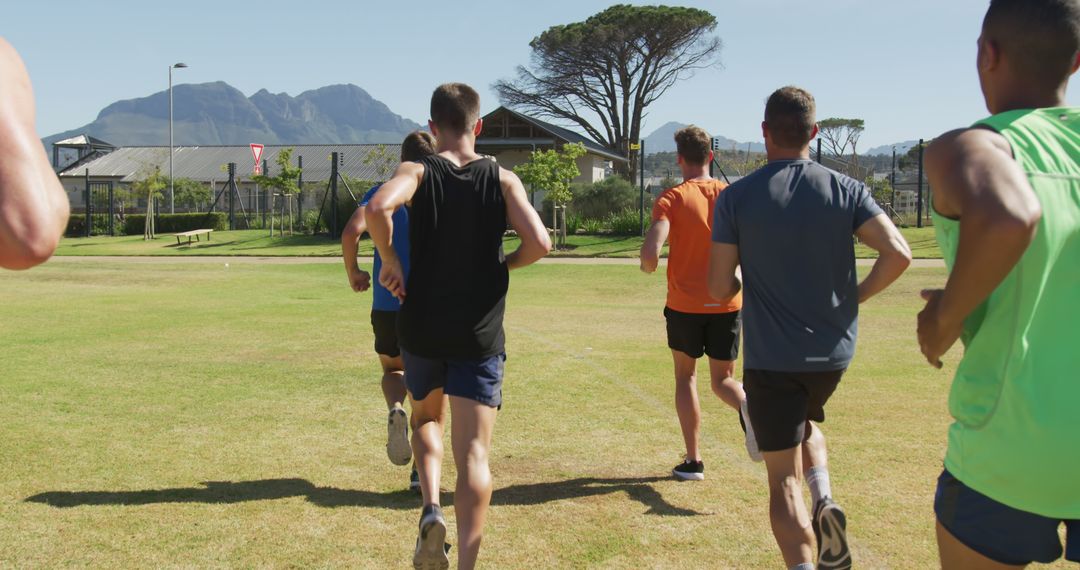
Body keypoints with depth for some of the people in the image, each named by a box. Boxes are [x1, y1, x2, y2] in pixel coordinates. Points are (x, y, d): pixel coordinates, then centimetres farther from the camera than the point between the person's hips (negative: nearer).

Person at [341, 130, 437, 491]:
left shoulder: (382, 193, 6)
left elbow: (351, 232, -11)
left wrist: (353, 273, 5)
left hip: (387, 304, 0)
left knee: (393, 369, 24)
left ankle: (396, 409, -9)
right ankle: (421, 469, 7)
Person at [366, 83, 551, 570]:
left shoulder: (417, 172, -2)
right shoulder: (503, 180, 0)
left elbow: (378, 207, -23)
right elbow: (539, 243, -12)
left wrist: (389, 260, -8)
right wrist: (503, 265, 7)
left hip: (421, 329, 1)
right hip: (480, 334, -1)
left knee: (425, 418, 27)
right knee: (473, 454, 1)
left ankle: (431, 510, 7)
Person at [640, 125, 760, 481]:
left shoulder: (672, 199, -8)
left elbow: (651, 252, -20)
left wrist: (648, 266, 3)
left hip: (685, 304, -2)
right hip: (727, 303, 2)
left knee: (685, 376, 15)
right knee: (723, 379, 14)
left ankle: (693, 461, 14)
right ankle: (745, 406, -22)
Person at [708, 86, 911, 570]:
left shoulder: (735, 198, -7)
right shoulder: (846, 190, -2)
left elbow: (719, 288, -8)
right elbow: (898, 254, -11)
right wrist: (857, 296, 5)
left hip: (771, 358, -3)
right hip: (834, 352, 3)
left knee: (784, 479, 5)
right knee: (806, 421, 32)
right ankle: (825, 501, 8)